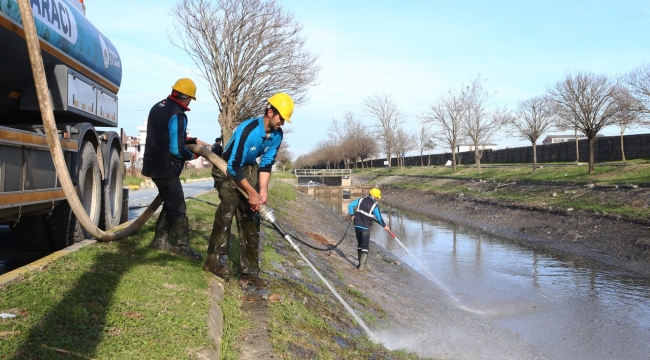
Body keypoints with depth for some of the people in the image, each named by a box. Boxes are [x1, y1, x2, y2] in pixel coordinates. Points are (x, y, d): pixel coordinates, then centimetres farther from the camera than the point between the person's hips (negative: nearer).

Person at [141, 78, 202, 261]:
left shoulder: (158, 107, 11)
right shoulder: (177, 115, -19)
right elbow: (176, 149, -22)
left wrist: (188, 140, 11)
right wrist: (192, 155, -4)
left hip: (155, 165, 9)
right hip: (166, 168, -9)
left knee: (170, 203, 18)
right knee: (177, 206, -3)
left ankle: (160, 240, 23)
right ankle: (183, 245, 2)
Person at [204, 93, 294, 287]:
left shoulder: (277, 135, -10)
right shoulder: (248, 130, -31)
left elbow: (266, 164, -4)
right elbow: (233, 166, -29)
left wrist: (263, 191, -14)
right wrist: (251, 192, -25)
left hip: (249, 169, 7)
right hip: (227, 168, -6)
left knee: (250, 217, 1)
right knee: (228, 208, -27)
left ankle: (250, 271, 5)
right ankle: (215, 260, -16)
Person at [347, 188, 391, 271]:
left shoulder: (361, 200, 2)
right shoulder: (374, 206, -10)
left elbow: (350, 205, 0)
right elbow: (379, 218, -1)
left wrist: (352, 215, 12)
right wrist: (384, 226, 15)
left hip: (357, 226, 5)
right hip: (365, 228, -5)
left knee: (359, 244, 17)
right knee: (365, 247, 4)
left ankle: (360, 263, 22)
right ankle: (361, 266, 0)